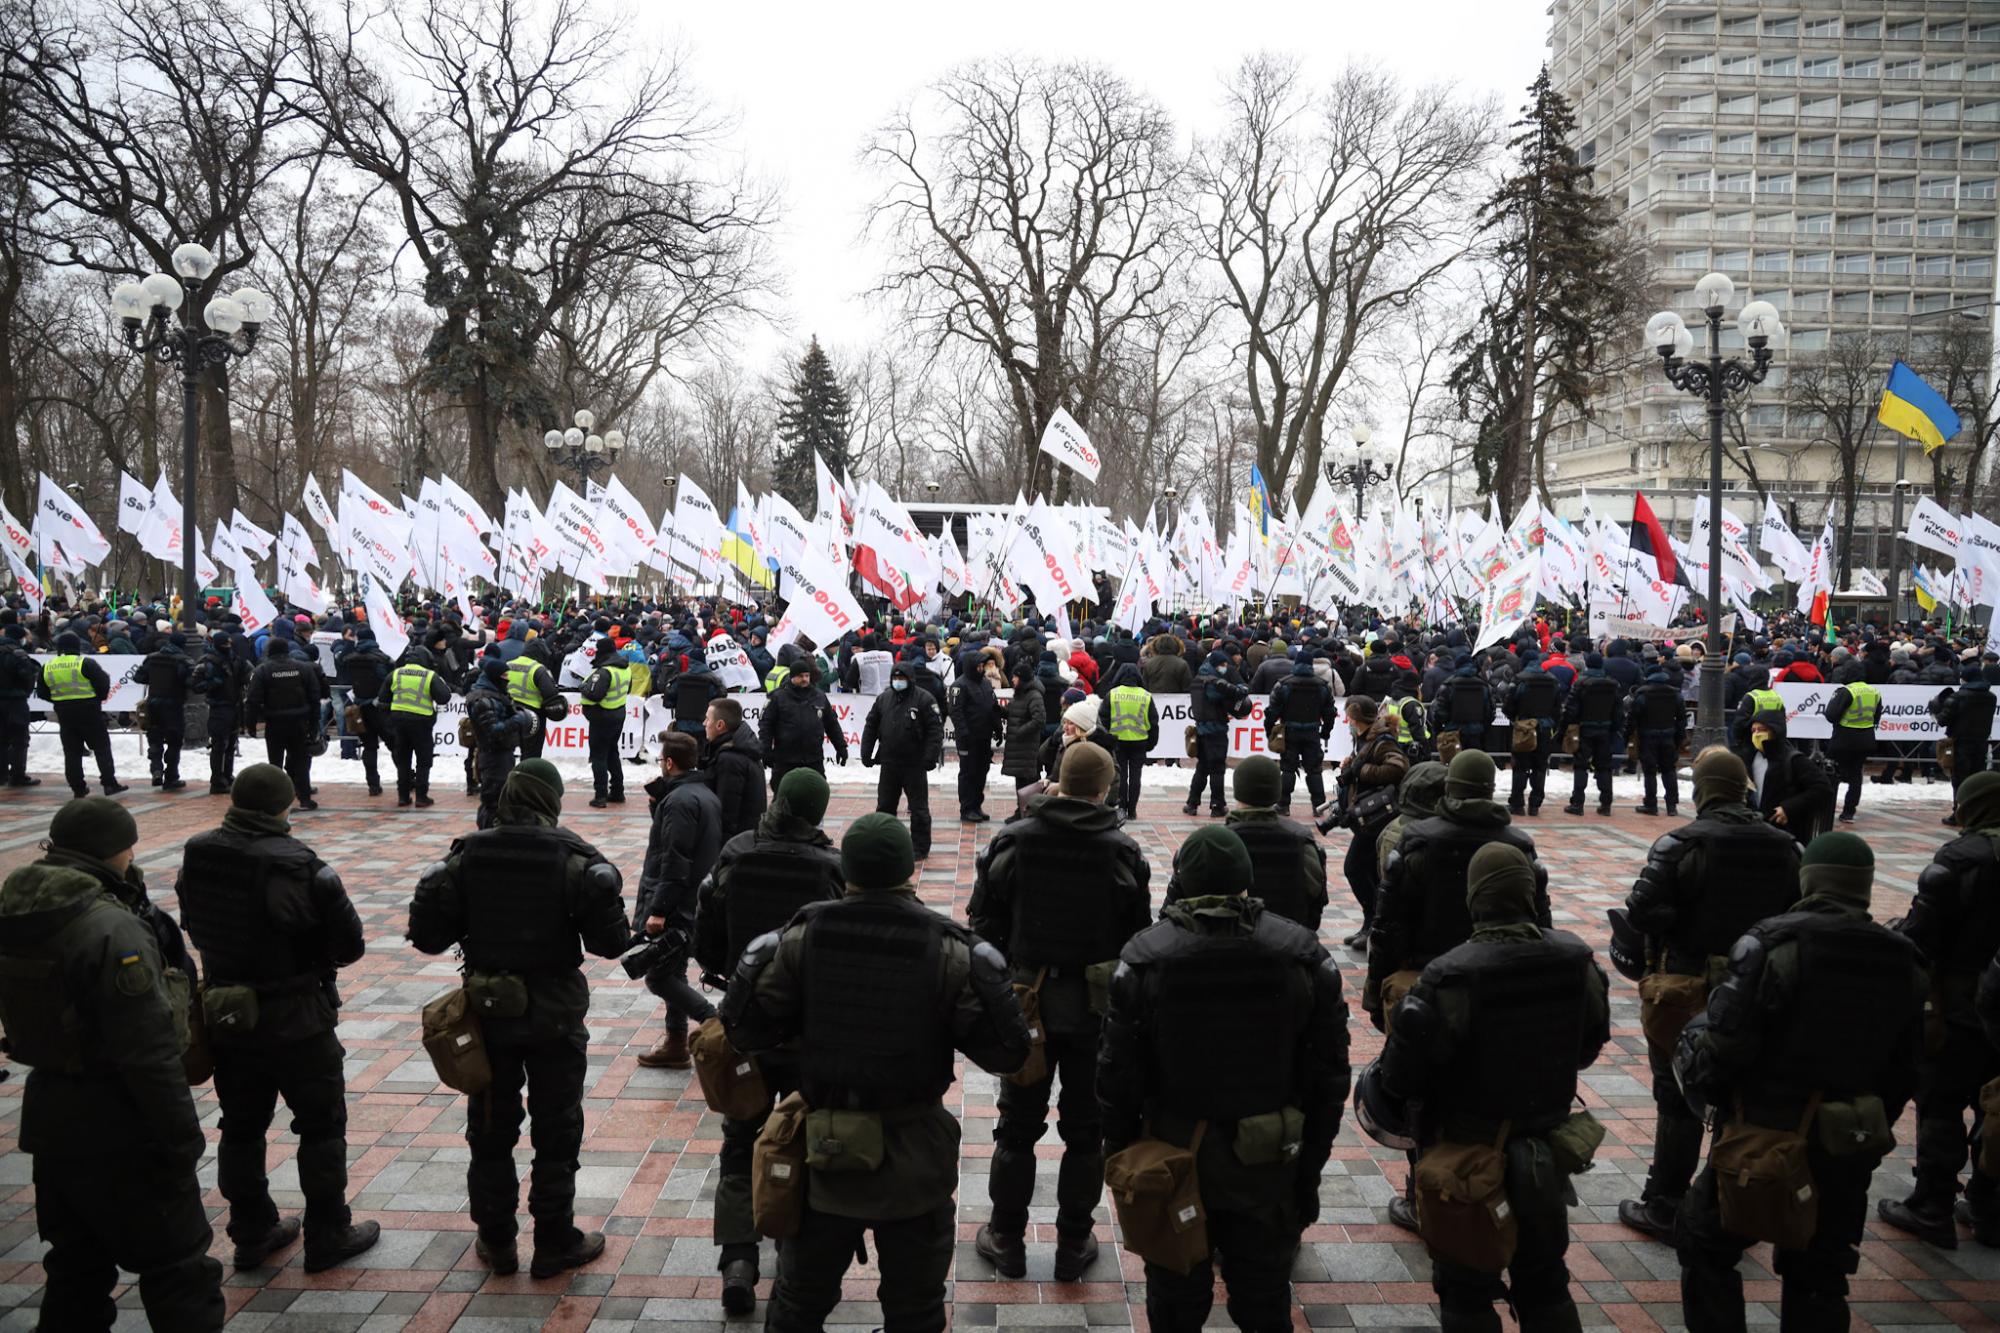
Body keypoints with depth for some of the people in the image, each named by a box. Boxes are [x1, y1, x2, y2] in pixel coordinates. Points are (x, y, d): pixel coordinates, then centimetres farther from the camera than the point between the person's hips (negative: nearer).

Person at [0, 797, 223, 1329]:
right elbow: (149, 1054, -24)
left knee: (77, 1264, 22)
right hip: (116, 1131, -8)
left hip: (47, 1113, 8)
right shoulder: (111, 930, -24)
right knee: (178, 1268, 4)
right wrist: (182, 1141, -17)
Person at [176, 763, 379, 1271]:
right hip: (294, 1019, -6)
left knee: (241, 1126, 18)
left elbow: (194, 927, 7)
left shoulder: (198, 855, -6)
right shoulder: (295, 865, -24)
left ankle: (251, 1234, 30)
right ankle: (328, 1235, 18)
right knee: (321, 1124, 10)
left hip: (224, 1014, 6)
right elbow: (349, 945, -17)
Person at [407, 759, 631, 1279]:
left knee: (490, 1129, 16)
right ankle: (555, 1244, 19)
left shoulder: (465, 856, -7)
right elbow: (611, 942, -13)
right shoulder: (576, 859, -14)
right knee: (556, 1132, 11)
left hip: (487, 1009, 2)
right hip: (555, 1015, -2)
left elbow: (428, 934, -5)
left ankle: (496, 1241, 26)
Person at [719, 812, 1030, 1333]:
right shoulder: (949, 949, -15)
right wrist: (989, 978, 1)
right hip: (915, 1169, -1)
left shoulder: (804, 937, -12)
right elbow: (1005, 1052, -14)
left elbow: (745, 1030, -8)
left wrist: (754, 961, 7)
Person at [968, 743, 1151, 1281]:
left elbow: (984, 924, -4)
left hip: (1025, 1000, 1)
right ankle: (1074, 1243, 22)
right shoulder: (1122, 853, -11)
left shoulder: (1012, 841, -9)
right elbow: (1138, 938, -5)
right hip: (1096, 1010, 0)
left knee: (1017, 1125, 14)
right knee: (1086, 1127, 14)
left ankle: (1006, 1238, 24)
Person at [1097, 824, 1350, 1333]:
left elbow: (1118, 1074, -8)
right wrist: (1311, 1166, 7)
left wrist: (1120, 1155, 6)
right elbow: (1329, 1075, -3)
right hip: (1269, 1161, 1)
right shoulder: (1305, 957, -9)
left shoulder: (1145, 958, -14)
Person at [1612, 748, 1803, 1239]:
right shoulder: (1783, 846, 1)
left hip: (1689, 991, -4)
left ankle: (1664, 1207, 16)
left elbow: (1642, 911, -24)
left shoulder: (1682, 844, -16)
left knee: (1678, 1102, 8)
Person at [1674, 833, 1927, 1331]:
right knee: (1820, 1278, 19)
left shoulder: (1774, 945, -18)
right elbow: (1904, 1071, 11)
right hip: (1846, 1155, 5)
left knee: (1705, 1246, 12)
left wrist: (1693, 1062, 0)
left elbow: (1725, 1043, -21)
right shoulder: (1905, 964, 2)